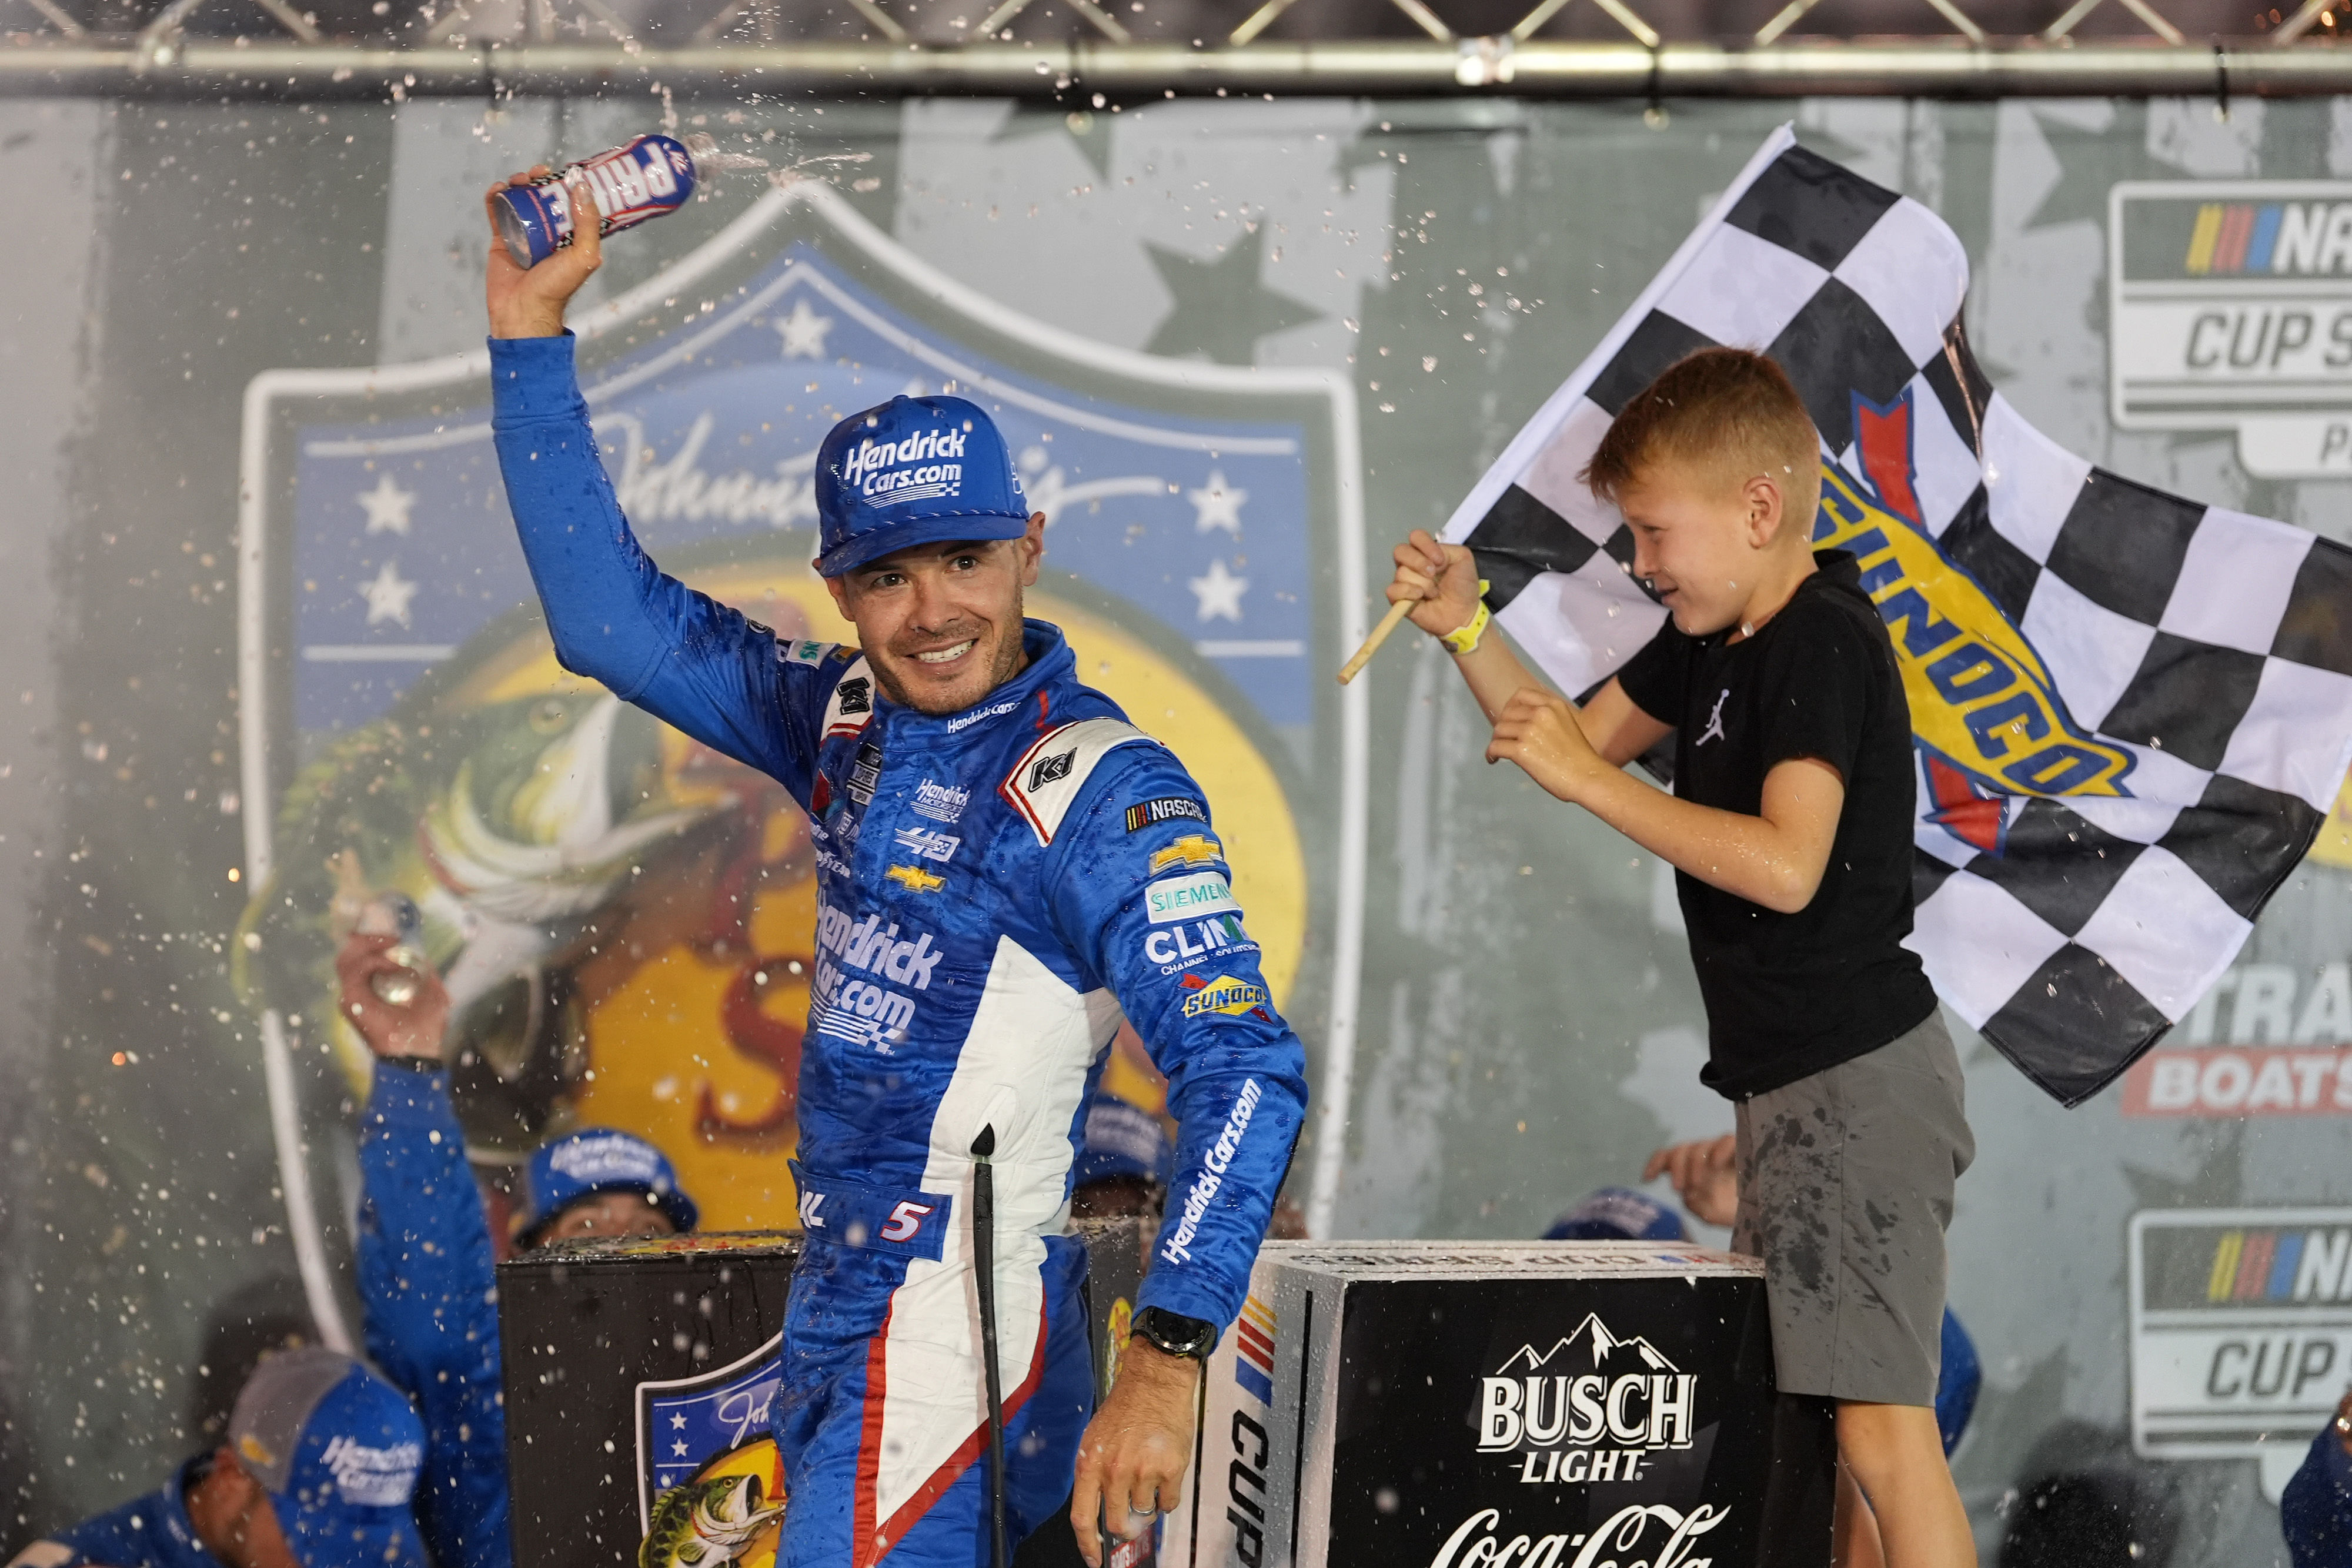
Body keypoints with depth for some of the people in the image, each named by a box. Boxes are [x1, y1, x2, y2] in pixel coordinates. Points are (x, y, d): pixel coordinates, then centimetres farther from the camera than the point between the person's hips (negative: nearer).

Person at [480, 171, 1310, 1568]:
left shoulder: (1101, 791, -14)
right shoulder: (849, 727, 8)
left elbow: (1244, 1071, -22)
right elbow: (614, 615, 16)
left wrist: (1168, 1359, -33)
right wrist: (530, 326, 9)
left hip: (950, 1342, -8)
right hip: (842, 1324, 8)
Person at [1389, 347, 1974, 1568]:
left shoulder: (1823, 641, -16)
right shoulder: (1715, 641, 14)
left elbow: (1786, 866, -27)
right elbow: (1589, 734, 26)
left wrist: (1592, 782, -23)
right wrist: (1465, 630, 11)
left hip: (1856, 1085, -11)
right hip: (1790, 1085, 11)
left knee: (1876, 1421, -16)